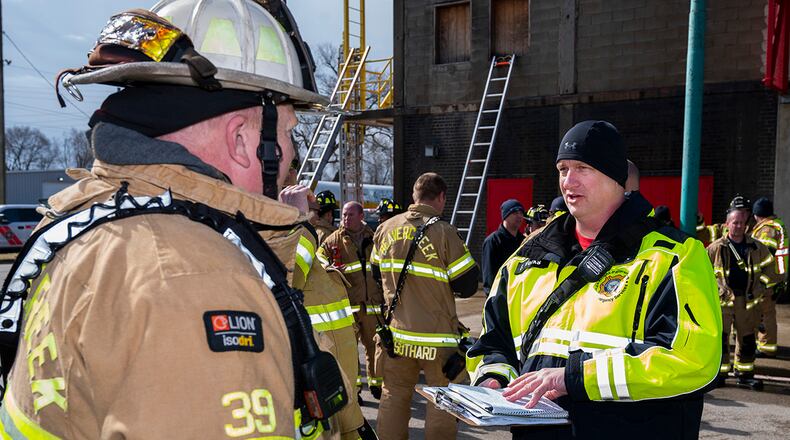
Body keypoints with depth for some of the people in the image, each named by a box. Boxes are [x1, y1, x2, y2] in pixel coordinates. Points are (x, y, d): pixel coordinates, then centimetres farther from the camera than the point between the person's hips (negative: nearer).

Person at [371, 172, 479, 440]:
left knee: (394, 396, 15)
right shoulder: (444, 232, -14)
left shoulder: (385, 229, 1)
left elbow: (377, 273, 13)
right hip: (437, 337, -4)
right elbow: (467, 285, -10)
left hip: (396, 332, 5)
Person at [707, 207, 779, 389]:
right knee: (720, 337, -1)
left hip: (747, 300, 3)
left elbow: (768, 267, 16)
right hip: (723, 299, -2)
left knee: (747, 338, 10)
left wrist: (761, 286, 7)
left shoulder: (757, 248, 5)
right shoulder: (715, 248, -2)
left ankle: (745, 374, 21)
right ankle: (719, 372, 11)